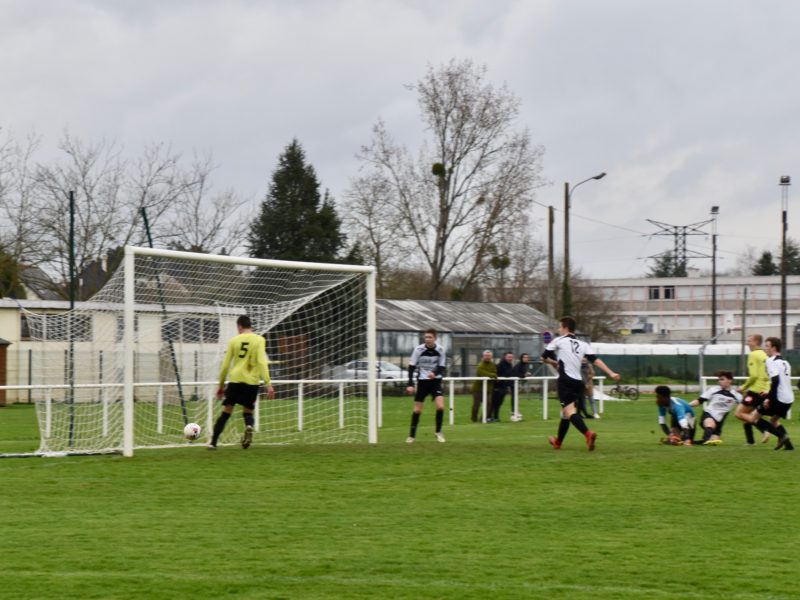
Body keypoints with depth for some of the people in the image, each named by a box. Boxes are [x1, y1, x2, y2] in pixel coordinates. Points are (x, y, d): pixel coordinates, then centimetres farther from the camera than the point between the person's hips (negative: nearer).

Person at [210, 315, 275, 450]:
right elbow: (262, 362, -10)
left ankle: (213, 442, 0)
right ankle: (249, 427, -19)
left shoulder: (234, 340, 5)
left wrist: (221, 385, 18)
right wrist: (268, 384, -12)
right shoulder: (259, 340, 1)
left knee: (226, 411, 6)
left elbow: (225, 365, 8)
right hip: (251, 382, 0)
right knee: (247, 411, 15)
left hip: (235, 380, 0)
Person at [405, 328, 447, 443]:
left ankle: (438, 431, 3)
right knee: (417, 409, 0)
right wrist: (410, 385, -12)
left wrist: (435, 373, -25)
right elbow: (411, 367, -6)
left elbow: (442, 367, -1)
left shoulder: (440, 350, -6)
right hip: (422, 381, 0)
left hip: (435, 381, 0)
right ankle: (412, 435, 14)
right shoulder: (419, 350, -10)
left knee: (440, 406, -17)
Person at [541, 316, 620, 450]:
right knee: (565, 412, 21)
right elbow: (595, 360, 1)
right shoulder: (583, 344, 14)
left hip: (565, 381, -6)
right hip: (578, 382, 6)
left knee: (570, 411, -17)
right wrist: (611, 373, -4)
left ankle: (588, 433, -41)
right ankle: (558, 442, 36)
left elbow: (544, 358, 10)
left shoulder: (559, 341, 3)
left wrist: (554, 363, 30)